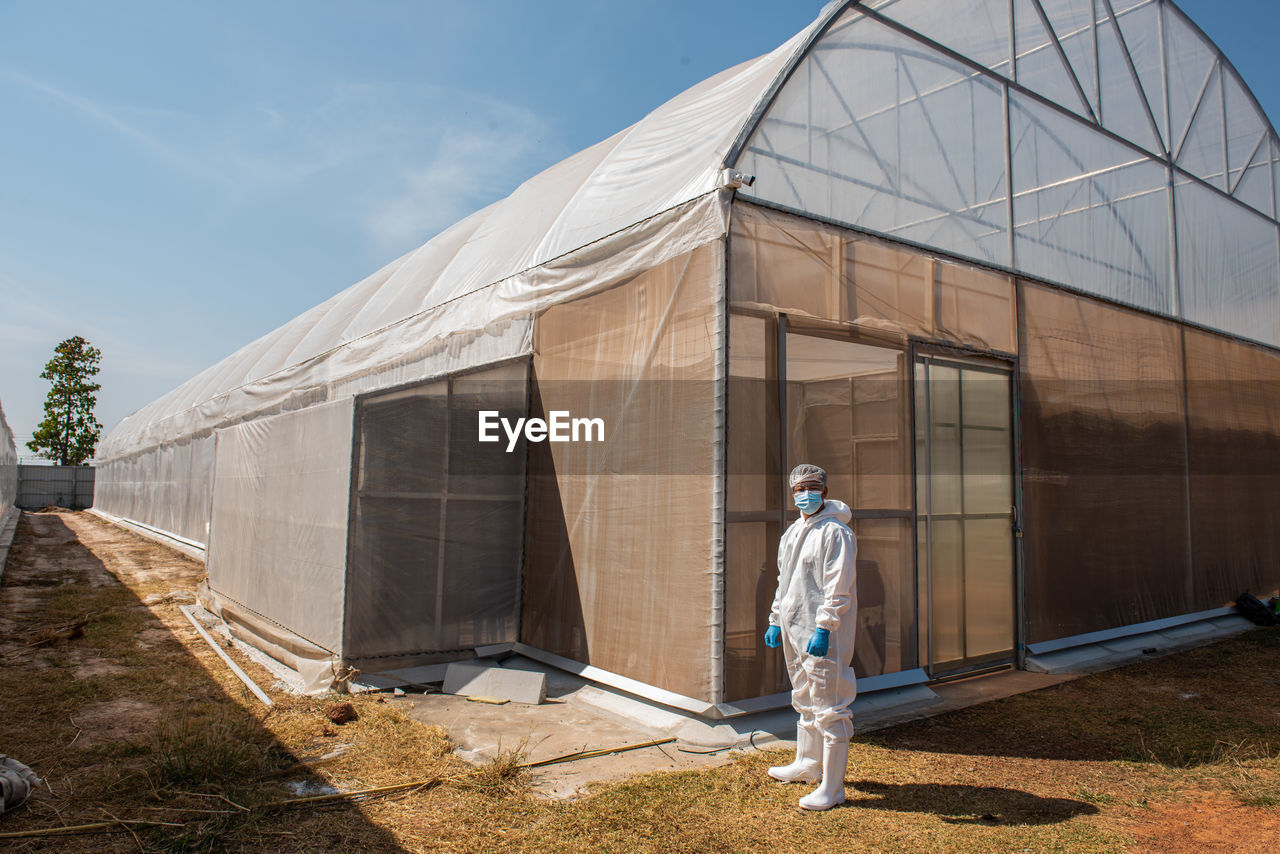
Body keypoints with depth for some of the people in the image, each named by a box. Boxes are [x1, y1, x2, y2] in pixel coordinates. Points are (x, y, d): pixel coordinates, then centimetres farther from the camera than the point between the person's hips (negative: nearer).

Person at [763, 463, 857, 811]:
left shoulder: (835, 532, -13)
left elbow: (838, 588, -19)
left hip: (824, 633, -9)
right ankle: (807, 765, 39)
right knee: (805, 700, 22)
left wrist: (823, 628, -23)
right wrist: (775, 621, 18)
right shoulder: (792, 532, 14)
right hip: (795, 628, 9)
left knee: (829, 709, -3)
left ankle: (832, 788, 6)